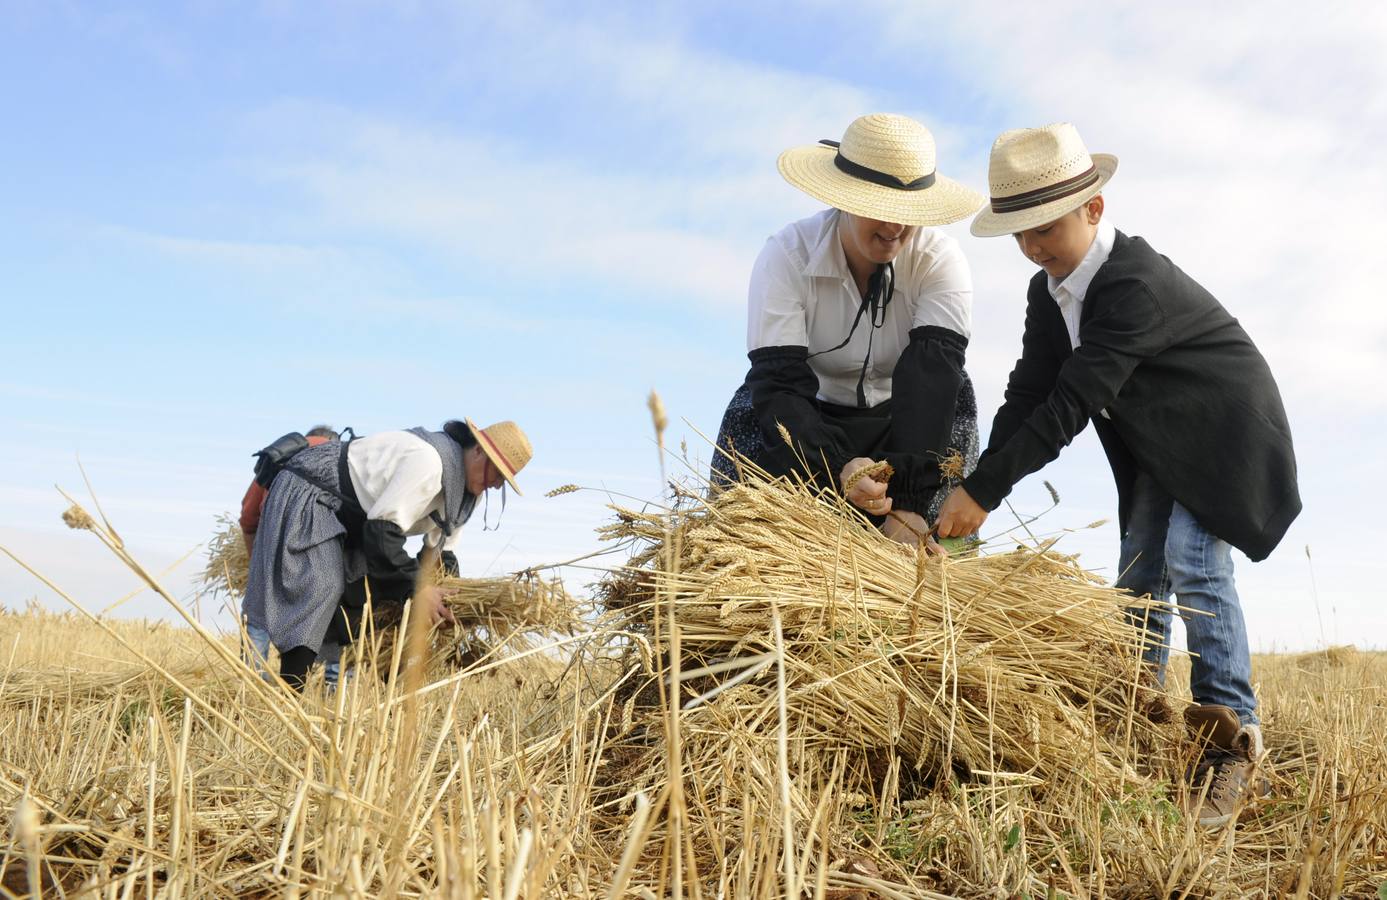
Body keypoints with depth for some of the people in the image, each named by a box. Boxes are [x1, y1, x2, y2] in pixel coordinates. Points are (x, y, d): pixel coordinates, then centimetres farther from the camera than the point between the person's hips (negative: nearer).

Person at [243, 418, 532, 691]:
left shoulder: (464, 490, 3)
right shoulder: (428, 458, -28)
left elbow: (441, 548, 10)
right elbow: (384, 528, -29)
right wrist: (418, 586, -24)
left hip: (345, 518, 10)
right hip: (306, 496, -10)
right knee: (320, 589, -23)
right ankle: (288, 695, -25)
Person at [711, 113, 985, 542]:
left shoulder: (940, 260, -19)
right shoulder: (786, 256, -21)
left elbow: (933, 375, -31)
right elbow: (779, 383, -28)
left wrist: (906, 497, -44)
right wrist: (836, 469, -46)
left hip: (905, 425, 1)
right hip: (808, 420, -1)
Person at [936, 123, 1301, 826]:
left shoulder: (1136, 284, -34)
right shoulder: (1048, 291, -7)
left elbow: (1068, 405, -38)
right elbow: (1028, 392, -7)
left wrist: (984, 492, -36)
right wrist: (976, 485, -18)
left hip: (1223, 433, -8)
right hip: (1156, 446, 8)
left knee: (1193, 562, -21)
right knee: (1138, 577, 6)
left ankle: (1232, 743, -13)